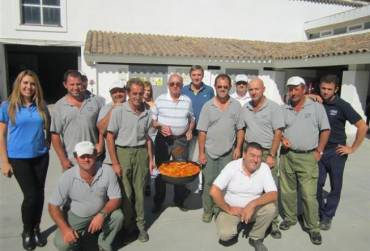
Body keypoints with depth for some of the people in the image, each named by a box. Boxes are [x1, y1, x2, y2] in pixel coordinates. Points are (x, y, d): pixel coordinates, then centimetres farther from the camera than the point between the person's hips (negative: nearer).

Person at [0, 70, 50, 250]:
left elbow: (48, 130, 14)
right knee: (31, 195, -4)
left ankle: (36, 229, 29)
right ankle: (27, 231, 21)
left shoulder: (41, 106, 3)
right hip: (19, 158, -3)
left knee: (39, 194, 9)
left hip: (41, 157, 3)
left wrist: (46, 147, 4)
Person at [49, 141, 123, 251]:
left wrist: (102, 215, -33)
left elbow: (116, 199, -15)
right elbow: (53, 206, -12)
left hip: (101, 214, 1)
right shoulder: (67, 177, -20)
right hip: (77, 217, 0)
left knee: (118, 216, -27)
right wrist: (65, 229, -24)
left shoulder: (107, 171, -21)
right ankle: (78, 236, 15)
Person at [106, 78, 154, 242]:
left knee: (139, 190, 9)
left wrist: (150, 158, 10)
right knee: (126, 191, 6)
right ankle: (127, 224, 26)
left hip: (141, 153, 3)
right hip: (123, 152, -3)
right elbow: (110, 138, -6)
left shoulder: (147, 113, 4)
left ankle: (140, 224, 24)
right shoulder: (118, 111, -7)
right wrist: (115, 163, -9)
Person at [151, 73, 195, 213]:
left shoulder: (188, 100, 3)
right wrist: (161, 126, -17)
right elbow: (152, 120, 1)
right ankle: (158, 201, 23)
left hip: (181, 140, 2)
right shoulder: (160, 99, -3)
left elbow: (192, 118, 16)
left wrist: (190, 130, -1)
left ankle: (179, 200, 27)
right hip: (163, 139, -1)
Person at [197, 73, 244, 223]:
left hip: (228, 152, 1)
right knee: (208, 182, 7)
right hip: (210, 152, 0)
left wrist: (238, 148, -4)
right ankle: (207, 210, 23)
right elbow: (202, 131, -3)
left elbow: (240, 129, 4)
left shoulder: (236, 105, 1)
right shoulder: (208, 106, -3)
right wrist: (201, 153, -6)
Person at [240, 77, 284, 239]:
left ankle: (273, 223, 10)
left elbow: (278, 133, -9)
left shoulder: (273, 107, -6)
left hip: (267, 152, -4)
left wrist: (271, 155, -14)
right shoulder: (245, 108, 9)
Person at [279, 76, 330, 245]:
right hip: (287, 156, 3)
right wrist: (282, 139, -6)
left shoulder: (316, 107, 0)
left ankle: (313, 227, 15)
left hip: (308, 157, -3)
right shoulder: (283, 109, 7)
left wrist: (319, 151, -1)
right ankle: (289, 218, 31)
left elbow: (325, 130, 3)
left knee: (309, 194, -3)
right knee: (287, 191, 12)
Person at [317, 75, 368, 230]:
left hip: (336, 152, -2)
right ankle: (319, 212, 27)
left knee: (335, 186, 8)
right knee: (316, 185, 6)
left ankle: (327, 216, 24)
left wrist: (353, 148, -8)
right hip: (318, 150, 2)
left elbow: (362, 126, -9)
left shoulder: (342, 105, -9)